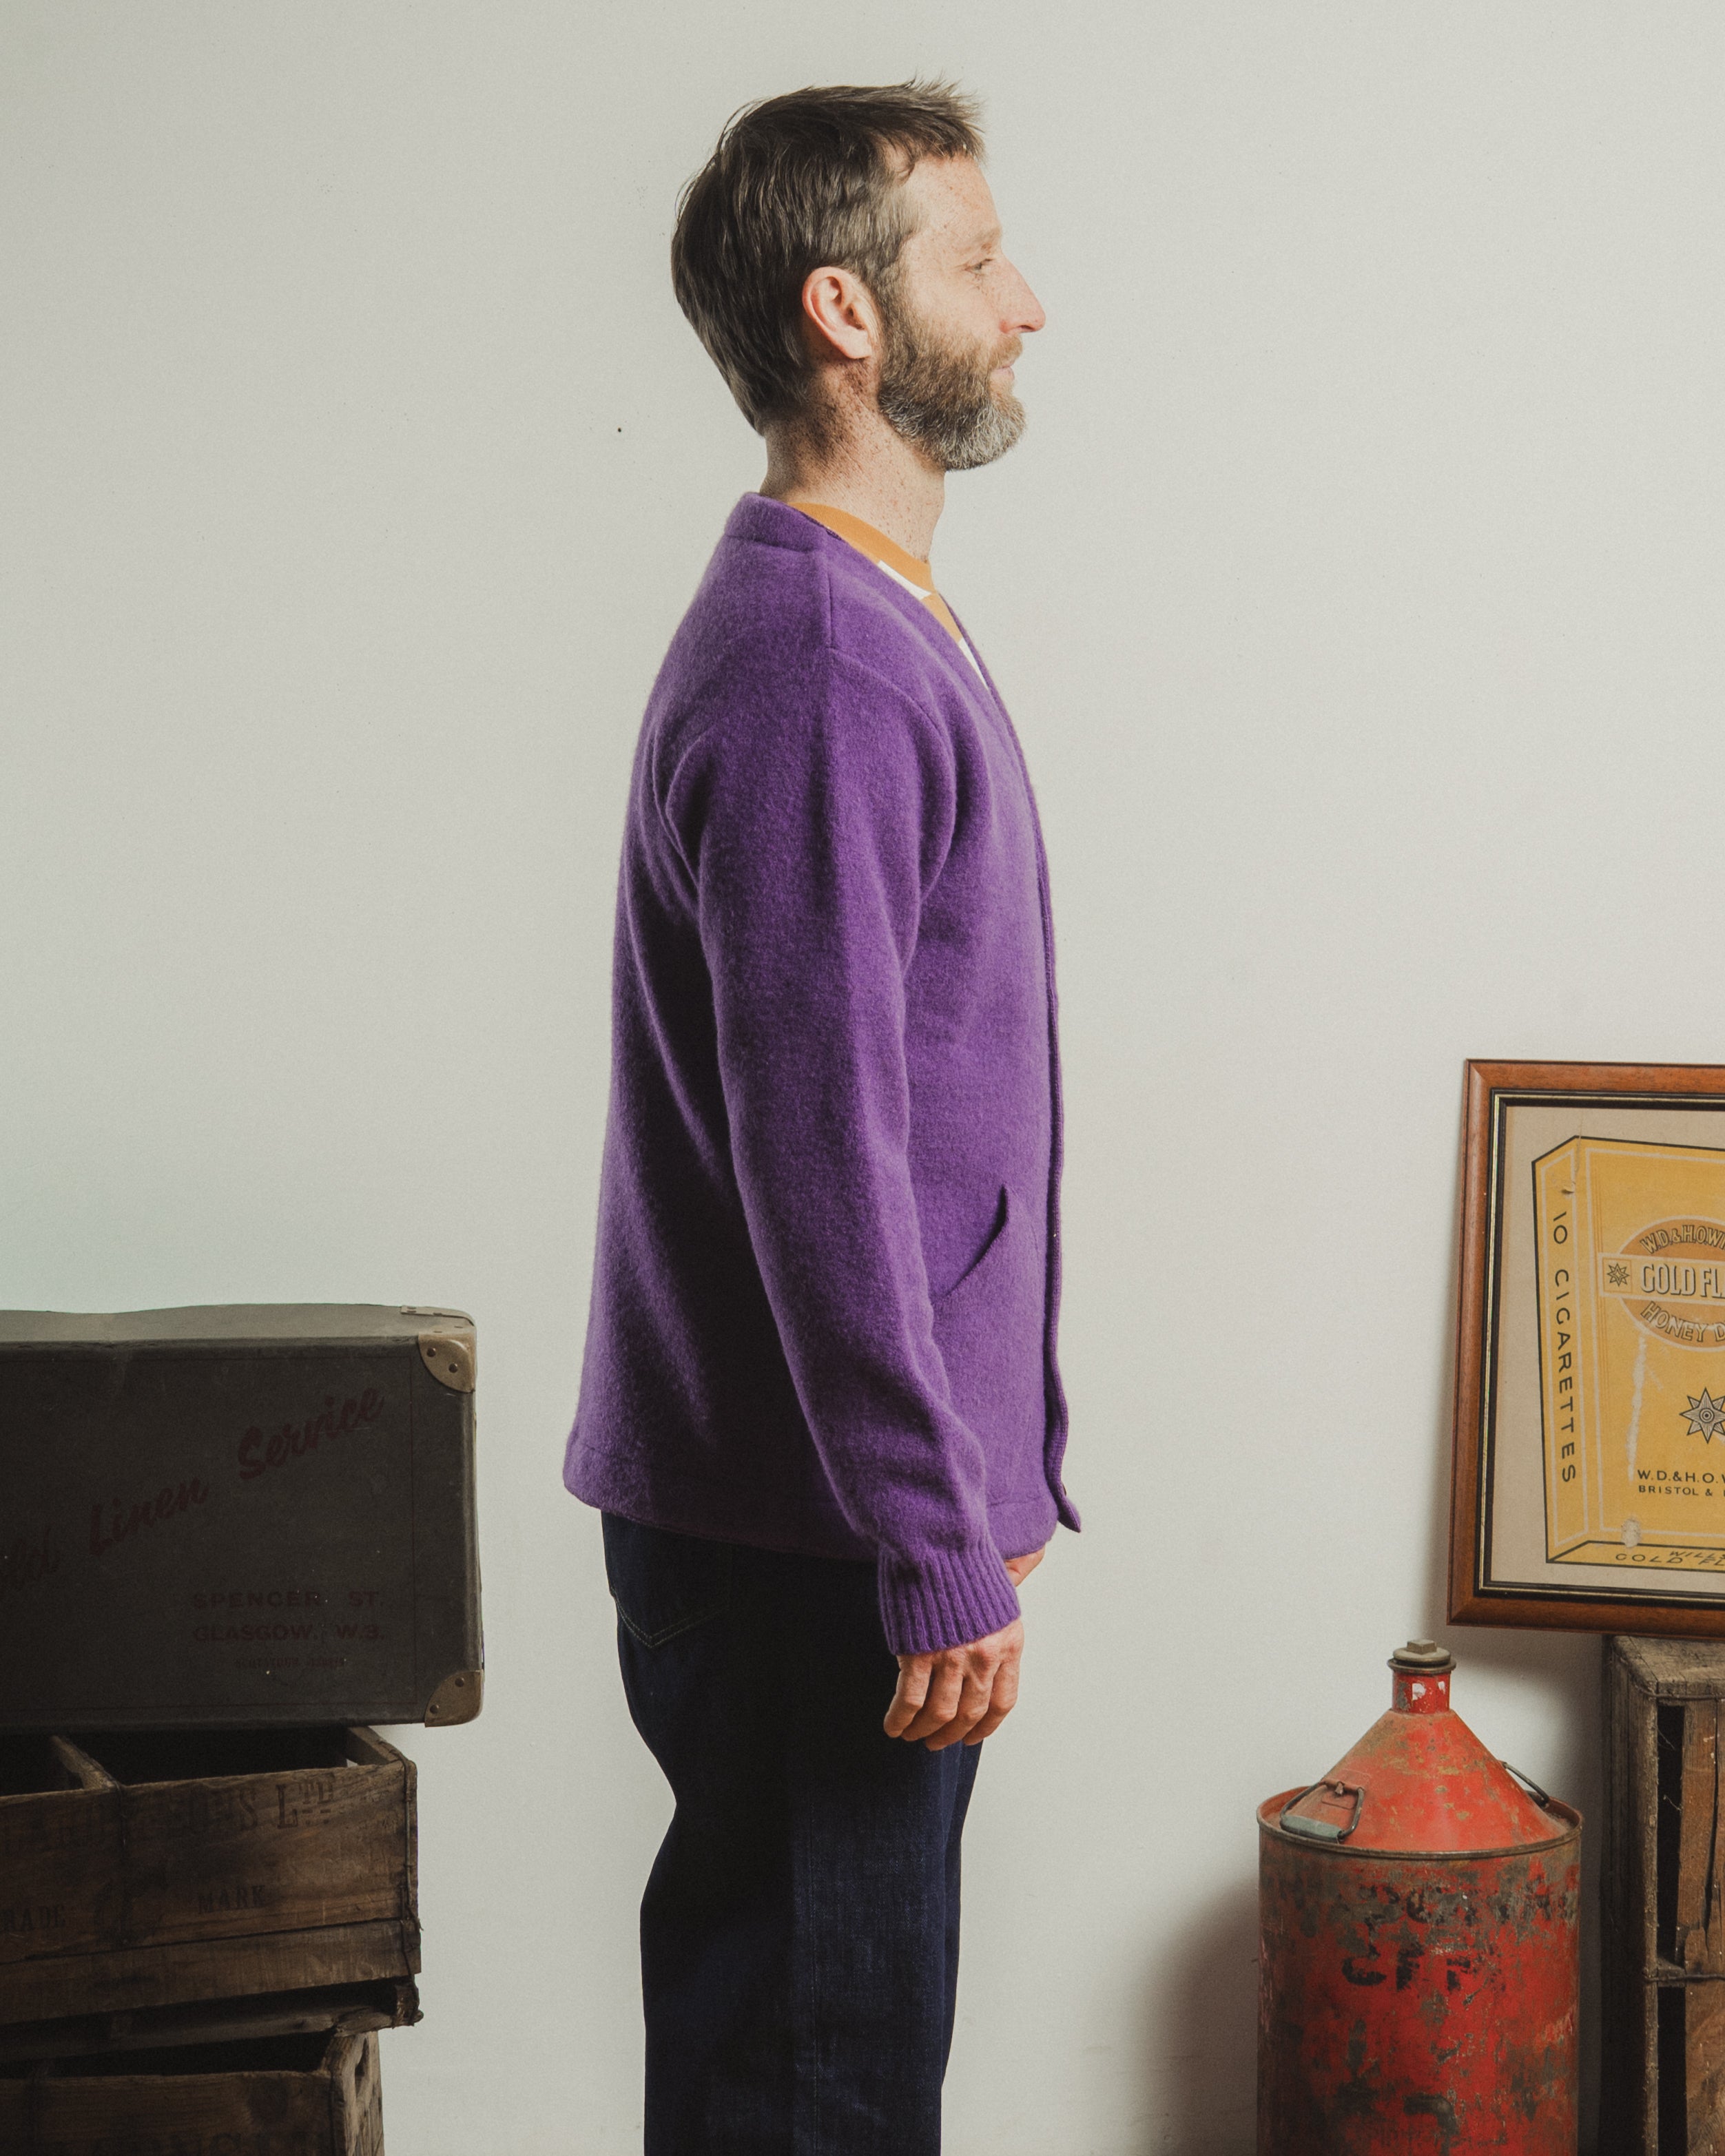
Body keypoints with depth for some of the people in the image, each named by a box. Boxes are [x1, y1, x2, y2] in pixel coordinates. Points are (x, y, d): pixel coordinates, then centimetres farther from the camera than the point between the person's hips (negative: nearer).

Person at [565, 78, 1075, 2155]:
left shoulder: (868, 630, 14)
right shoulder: (815, 667, -19)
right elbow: (821, 1161, -23)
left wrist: (976, 1482, 21)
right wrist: (942, 1554, -21)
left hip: (790, 1516, 10)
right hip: (808, 1535, -10)